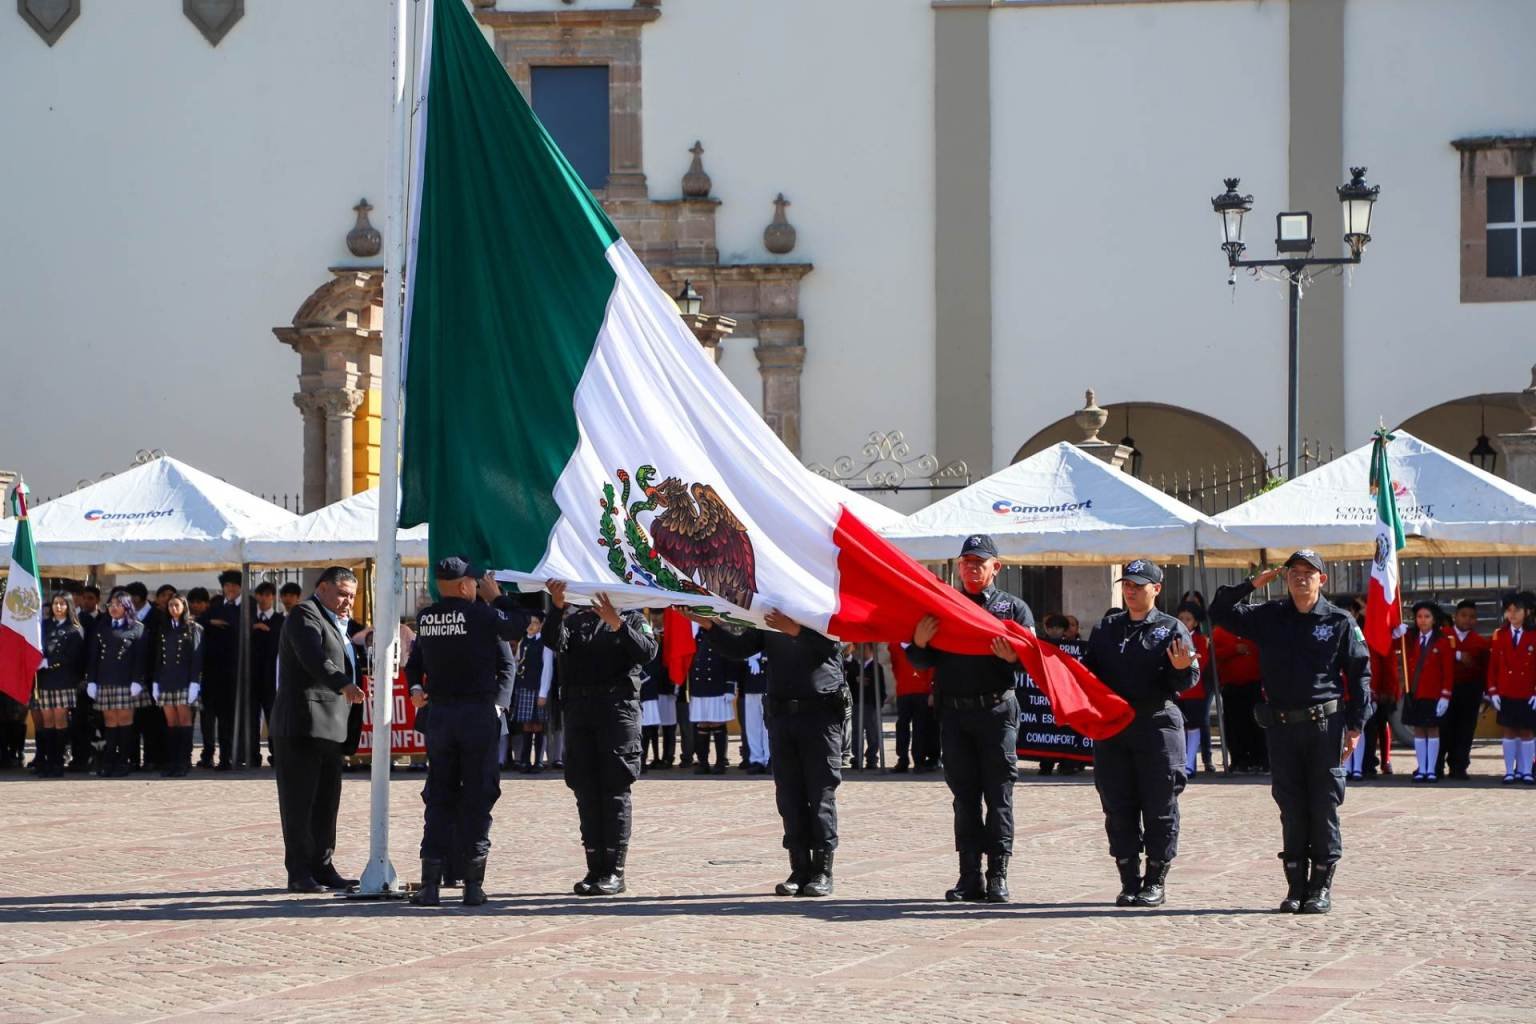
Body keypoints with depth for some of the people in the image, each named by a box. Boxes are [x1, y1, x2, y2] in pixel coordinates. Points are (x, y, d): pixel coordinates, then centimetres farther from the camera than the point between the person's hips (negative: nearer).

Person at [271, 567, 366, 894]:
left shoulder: (332, 623, 24)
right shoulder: (304, 615, -8)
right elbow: (313, 658, -25)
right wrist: (343, 685, -37)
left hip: (328, 727, 10)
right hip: (302, 724, -10)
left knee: (326, 802, 10)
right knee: (299, 801, -6)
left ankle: (322, 868, 16)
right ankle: (299, 873, -5)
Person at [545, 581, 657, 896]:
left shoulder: (633, 619, 10)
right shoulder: (575, 618, 16)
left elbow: (647, 651, -9)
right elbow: (555, 641, -4)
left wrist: (617, 623, -19)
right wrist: (557, 607, -20)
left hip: (618, 710, -3)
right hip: (579, 709, 3)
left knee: (615, 789, -5)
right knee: (586, 791, 3)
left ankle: (615, 871, -5)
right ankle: (595, 868, 7)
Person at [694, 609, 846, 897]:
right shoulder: (769, 617, 14)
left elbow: (830, 641, -18)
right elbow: (739, 648, 10)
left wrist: (796, 629, -33)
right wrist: (707, 626, -2)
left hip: (821, 713, -5)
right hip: (781, 713, 5)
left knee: (821, 794, -4)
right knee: (789, 795, 3)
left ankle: (822, 871, -1)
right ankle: (800, 870, 6)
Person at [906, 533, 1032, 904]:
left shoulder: (1013, 607, 8)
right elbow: (922, 662, 14)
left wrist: (1012, 657, -21)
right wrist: (919, 643, -7)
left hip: (997, 710, -3)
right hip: (954, 713, 3)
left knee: (998, 796, -2)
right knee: (964, 796, 4)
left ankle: (998, 875, -1)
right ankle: (970, 877, 6)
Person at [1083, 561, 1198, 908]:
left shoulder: (1172, 629, 2)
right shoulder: (1106, 629, 15)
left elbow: (1189, 680, -3)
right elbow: (1088, 672, 19)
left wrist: (1183, 669, -25)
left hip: (1158, 724, -4)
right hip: (1111, 727, 4)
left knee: (1160, 807, -1)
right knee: (1118, 808, 4)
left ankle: (1156, 882, 6)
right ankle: (1129, 882, 11)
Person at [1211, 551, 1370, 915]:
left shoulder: (1339, 622, 1)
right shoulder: (1269, 617, 8)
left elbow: (1360, 673, 2)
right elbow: (1220, 612, 10)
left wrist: (1355, 725, -4)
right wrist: (1252, 584, 0)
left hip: (1325, 724, -3)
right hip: (1282, 725, 3)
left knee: (1324, 806, -1)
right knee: (1291, 808, 5)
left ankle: (1321, 887, 5)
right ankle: (1296, 887, 10)